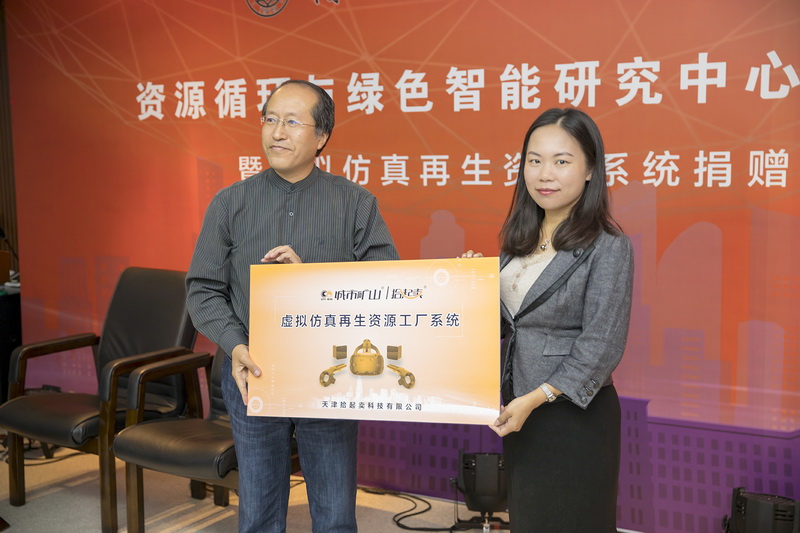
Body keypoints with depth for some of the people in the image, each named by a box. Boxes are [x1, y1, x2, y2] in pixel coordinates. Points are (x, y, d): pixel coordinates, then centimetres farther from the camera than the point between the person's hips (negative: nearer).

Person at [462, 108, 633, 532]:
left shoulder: (608, 247, -13)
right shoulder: (519, 239, 7)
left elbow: (601, 348, -17)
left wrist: (534, 399, -21)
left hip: (573, 413, -6)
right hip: (516, 408, 7)